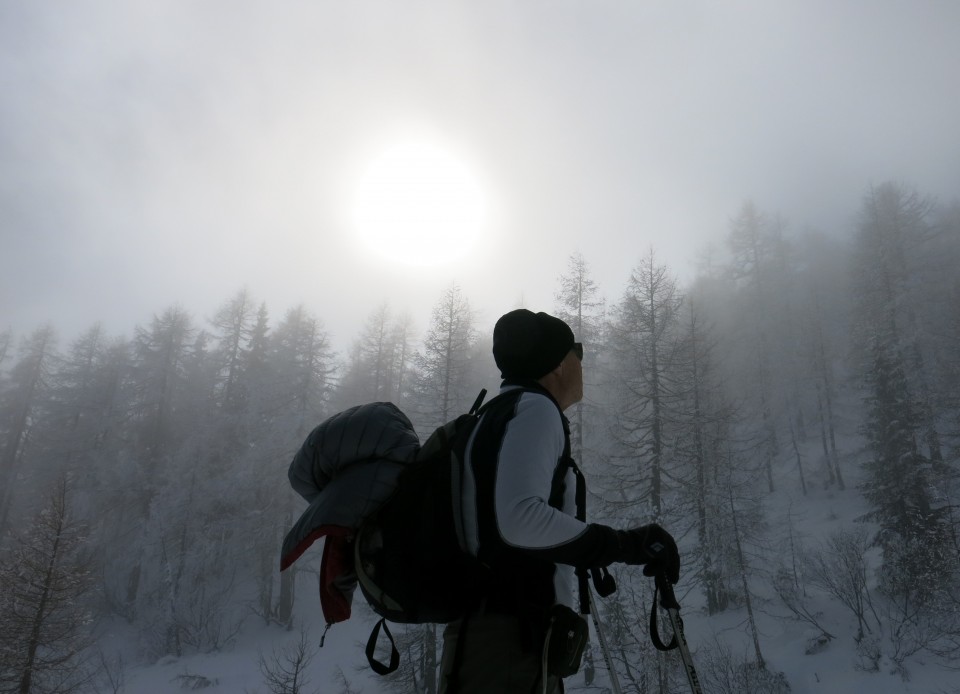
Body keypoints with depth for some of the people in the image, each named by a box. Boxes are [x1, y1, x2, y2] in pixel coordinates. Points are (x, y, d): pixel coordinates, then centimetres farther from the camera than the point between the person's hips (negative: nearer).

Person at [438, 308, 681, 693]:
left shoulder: (500, 415, 21)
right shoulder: (534, 408, -8)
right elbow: (518, 516, -24)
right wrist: (626, 544, -20)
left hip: (516, 640, 10)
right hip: (510, 644, -10)